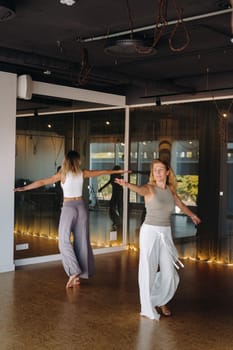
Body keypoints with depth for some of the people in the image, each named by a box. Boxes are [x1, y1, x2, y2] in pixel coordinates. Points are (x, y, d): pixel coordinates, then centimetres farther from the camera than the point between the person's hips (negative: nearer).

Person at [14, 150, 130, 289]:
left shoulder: (62, 175, -5)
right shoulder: (82, 173, 3)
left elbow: (42, 182, -6)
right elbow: (101, 172, 13)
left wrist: (24, 188, 1)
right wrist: (119, 171, 25)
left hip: (68, 207, -4)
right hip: (81, 206, 4)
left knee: (64, 241, 0)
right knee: (82, 241, 7)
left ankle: (74, 272, -13)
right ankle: (79, 274, 12)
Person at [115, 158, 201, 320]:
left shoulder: (171, 189, 8)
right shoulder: (150, 188, -8)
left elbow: (180, 204, 27)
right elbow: (140, 190, -32)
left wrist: (192, 215, 45)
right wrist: (128, 184, -55)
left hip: (166, 233, 5)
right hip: (150, 231, -5)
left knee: (169, 272, 5)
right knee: (149, 269, 0)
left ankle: (162, 301, 29)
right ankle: (149, 306, 16)